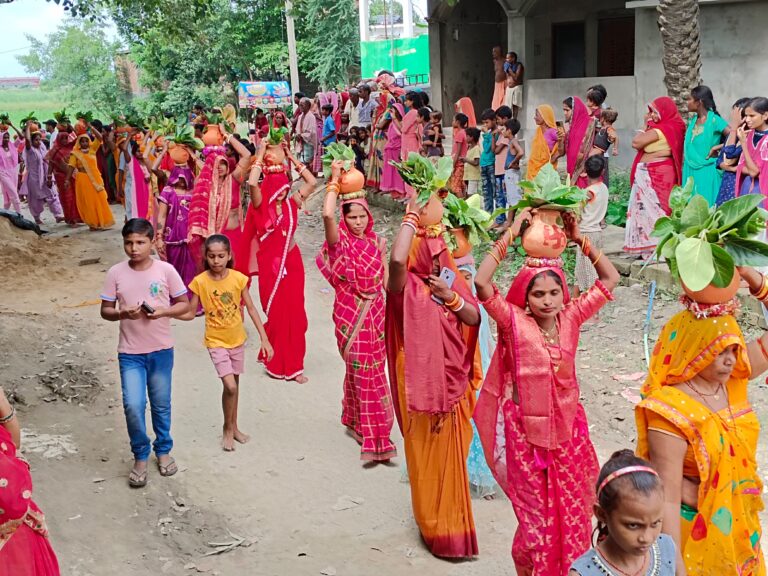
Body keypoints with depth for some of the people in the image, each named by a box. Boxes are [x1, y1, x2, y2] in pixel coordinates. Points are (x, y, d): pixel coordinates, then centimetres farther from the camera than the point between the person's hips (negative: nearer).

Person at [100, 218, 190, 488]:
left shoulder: (166, 270, -8)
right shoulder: (116, 273, -6)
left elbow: (184, 304, 0)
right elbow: (105, 311, 1)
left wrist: (163, 311, -19)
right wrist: (122, 313, -20)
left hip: (161, 350, 0)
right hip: (130, 353, 0)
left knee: (161, 405, 13)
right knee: (133, 406, -8)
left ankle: (163, 450, 36)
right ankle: (140, 456, 14)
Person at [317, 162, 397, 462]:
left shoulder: (376, 241, 5)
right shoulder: (340, 240, -9)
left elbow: (385, 279, 13)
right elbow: (327, 214, -28)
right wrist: (334, 180, -20)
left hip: (375, 312, 5)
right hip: (350, 314, -4)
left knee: (374, 370, 11)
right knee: (362, 372, -2)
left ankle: (356, 421, 31)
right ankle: (372, 436, 6)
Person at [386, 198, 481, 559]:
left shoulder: (451, 281, 5)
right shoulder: (406, 286, -13)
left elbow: (474, 319, -2)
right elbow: (396, 259, -35)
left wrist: (450, 297, -20)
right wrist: (411, 217, -24)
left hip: (453, 382, 6)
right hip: (423, 384, -6)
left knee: (453, 455, 18)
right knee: (428, 456, 6)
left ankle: (452, 522, 38)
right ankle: (438, 529, 21)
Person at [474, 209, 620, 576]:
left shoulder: (571, 317, -2)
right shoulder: (514, 322, -12)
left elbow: (610, 278, 2)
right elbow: (481, 283, -26)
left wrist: (579, 239, -6)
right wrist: (511, 235, -23)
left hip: (567, 428, 3)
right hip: (528, 432, -3)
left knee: (572, 513, 13)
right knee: (537, 517, 10)